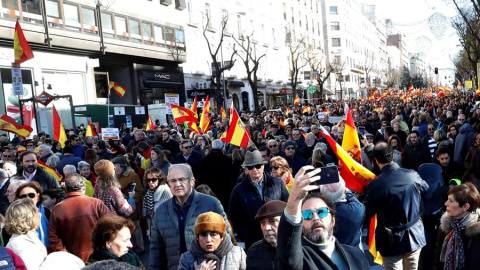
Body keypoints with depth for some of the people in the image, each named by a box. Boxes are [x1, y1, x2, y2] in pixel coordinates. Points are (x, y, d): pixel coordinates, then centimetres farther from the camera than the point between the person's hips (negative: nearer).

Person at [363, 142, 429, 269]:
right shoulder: (413, 175, -8)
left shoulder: (376, 184, -22)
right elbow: (425, 188, 16)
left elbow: (366, 214, -10)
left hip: (392, 241, -4)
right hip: (415, 235, 4)